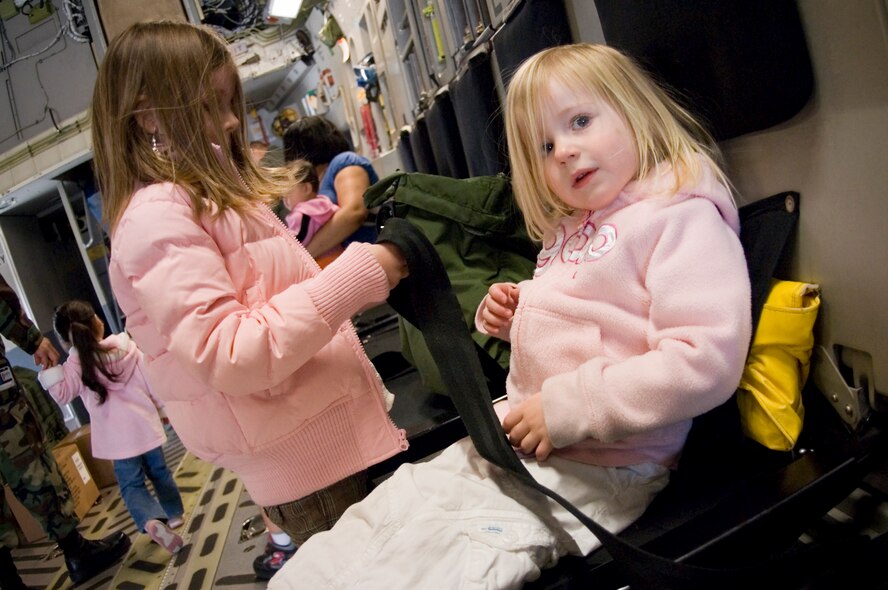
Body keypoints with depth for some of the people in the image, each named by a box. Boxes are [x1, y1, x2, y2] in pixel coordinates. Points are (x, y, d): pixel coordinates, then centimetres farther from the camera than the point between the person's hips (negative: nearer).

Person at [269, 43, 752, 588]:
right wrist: (511, 313, 5)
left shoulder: (684, 217, -13)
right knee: (374, 522, 5)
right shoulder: (571, 228, 14)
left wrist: (567, 409, -21)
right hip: (519, 435, 9)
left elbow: (706, 359, -24)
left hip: (596, 467, -8)